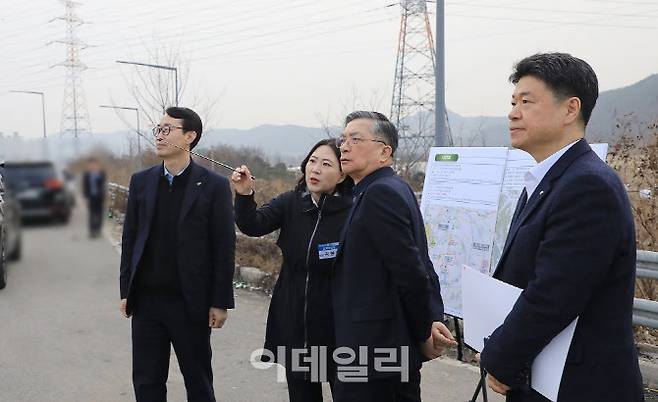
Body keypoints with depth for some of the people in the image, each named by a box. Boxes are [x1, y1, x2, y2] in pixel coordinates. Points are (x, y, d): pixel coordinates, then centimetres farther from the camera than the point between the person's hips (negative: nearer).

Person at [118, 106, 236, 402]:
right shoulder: (141, 182, 6)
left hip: (190, 302, -3)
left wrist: (220, 302, -8)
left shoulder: (214, 186, -6)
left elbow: (224, 247, -6)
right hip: (146, 300, 4)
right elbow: (129, 239, 9)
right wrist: (126, 292, 6)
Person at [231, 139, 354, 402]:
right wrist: (244, 195, -27)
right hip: (294, 323, 4)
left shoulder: (353, 211, -12)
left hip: (336, 324, -4)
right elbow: (254, 226, -13)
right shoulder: (291, 202, 0)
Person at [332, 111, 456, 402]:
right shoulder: (394, 189, 12)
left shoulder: (380, 193, -18)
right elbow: (419, 266, 11)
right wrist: (434, 320, 1)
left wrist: (424, 334, -9)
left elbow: (411, 270, -21)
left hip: (372, 350, -10)